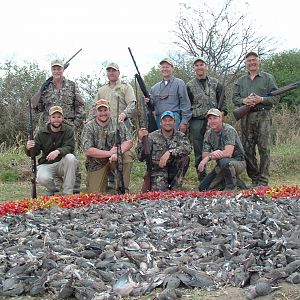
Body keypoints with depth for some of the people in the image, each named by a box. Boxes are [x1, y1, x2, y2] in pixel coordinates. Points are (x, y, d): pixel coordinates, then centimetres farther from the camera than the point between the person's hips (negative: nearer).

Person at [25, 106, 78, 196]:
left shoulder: (68, 130, -2)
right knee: (42, 178, -33)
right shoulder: (42, 133, 2)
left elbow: (70, 148, -17)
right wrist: (29, 148, -24)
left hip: (62, 163, 0)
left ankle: (67, 193, -23)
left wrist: (58, 151, -39)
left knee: (70, 157, -34)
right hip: (46, 164, 0)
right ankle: (52, 190, 8)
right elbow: (35, 152, 2)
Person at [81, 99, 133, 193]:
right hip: (97, 163, -1)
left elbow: (129, 141, -12)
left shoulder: (118, 124, -1)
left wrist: (118, 153, -31)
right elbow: (87, 150, -16)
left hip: (114, 159, 1)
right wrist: (109, 153, -22)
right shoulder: (88, 127, -6)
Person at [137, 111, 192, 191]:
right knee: (159, 189, -29)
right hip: (157, 170, -2)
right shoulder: (152, 136, 1)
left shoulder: (180, 136, 4)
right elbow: (141, 157, -6)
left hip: (174, 171, 2)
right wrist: (141, 140, -20)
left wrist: (170, 152, -33)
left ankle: (175, 187, -9)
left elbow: (188, 148, -20)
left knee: (184, 157, -24)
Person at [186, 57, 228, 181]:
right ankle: (202, 177, 9)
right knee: (199, 151, 2)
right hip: (196, 121, 0)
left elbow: (222, 100, 12)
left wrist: (222, 113, 0)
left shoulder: (215, 83, 11)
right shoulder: (190, 85, 9)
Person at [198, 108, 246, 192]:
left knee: (224, 161, -40)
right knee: (203, 188, -6)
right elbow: (204, 156, -6)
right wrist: (213, 154, -29)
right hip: (221, 166, 6)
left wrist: (209, 157, -32)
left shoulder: (229, 130, -18)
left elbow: (228, 153, -30)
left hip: (238, 162, -6)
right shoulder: (208, 134, 1)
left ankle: (231, 186, -14)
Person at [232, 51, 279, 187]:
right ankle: (254, 178, 14)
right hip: (246, 118, 4)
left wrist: (261, 100, -15)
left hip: (263, 116, -4)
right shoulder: (241, 81, 18)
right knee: (247, 149, 4)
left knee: (264, 149, -6)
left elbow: (276, 97, 0)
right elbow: (234, 98, 12)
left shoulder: (268, 78, 7)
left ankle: (263, 180, -2)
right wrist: (244, 101, -9)